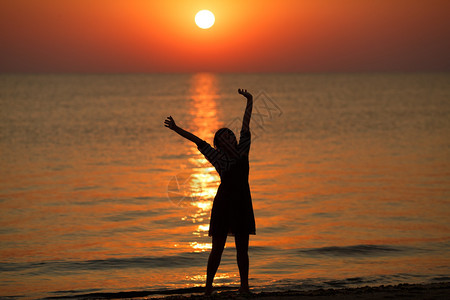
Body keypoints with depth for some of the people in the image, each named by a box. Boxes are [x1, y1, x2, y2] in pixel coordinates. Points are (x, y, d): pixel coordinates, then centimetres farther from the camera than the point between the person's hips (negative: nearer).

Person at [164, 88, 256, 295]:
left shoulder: (241, 150, 7)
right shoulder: (218, 157, 0)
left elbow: (245, 125, 9)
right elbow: (198, 141, -1)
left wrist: (249, 102, 12)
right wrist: (177, 129, -5)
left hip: (242, 204, 3)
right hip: (223, 203, -3)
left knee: (242, 249, 7)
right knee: (217, 247, 0)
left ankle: (244, 285, 15)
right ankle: (208, 286, 6)